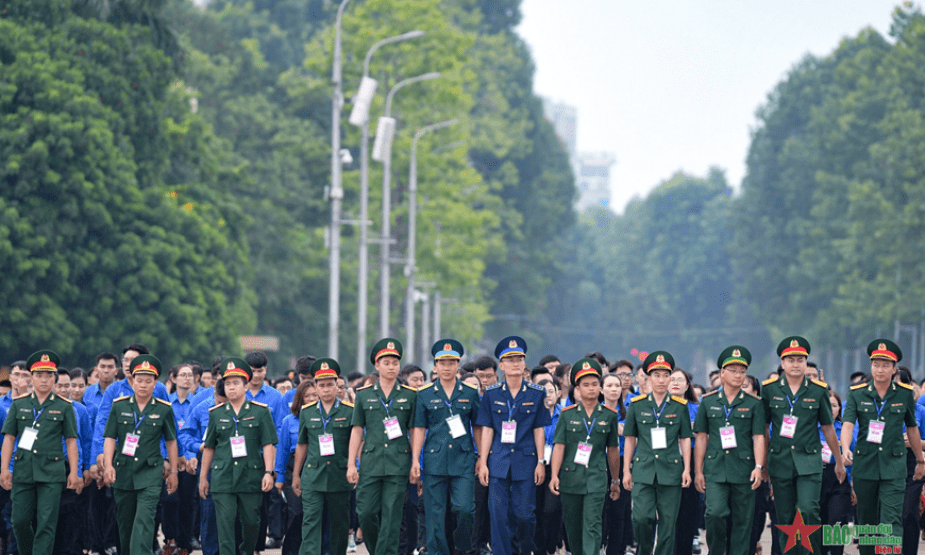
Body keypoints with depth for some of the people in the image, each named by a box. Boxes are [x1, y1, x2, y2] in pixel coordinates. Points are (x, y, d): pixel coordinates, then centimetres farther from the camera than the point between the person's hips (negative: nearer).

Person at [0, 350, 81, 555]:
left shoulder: (64, 407, 6)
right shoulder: (18, 404, 10)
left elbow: (71, 441, 5)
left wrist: (74, 472, -1)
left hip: (51, 473, -2)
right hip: (23, 473, 2)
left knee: (46, 523, -8)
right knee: (20, 521, 3)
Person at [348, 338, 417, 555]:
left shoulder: (410, 395, 7)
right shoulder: (364, 395, 9)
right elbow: (357, 431, 10)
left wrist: (415, 464, 1)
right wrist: (351, 464, 4)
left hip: (398, 464, -1)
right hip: (371, 462, 1)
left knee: (391, 517, -4)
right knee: (366, 513, -2)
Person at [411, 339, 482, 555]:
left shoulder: (470, 393, 7)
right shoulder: (425, 395, 6)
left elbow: (478, 428, 11)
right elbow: (419, 429, 6)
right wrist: (415, 461, -1)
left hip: (463, 460, 0)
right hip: (434, 461, 0)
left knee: (464, 509, -9)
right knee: (435, 514, 0)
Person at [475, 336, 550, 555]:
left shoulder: (536, 394, 3)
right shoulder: (491, 394, 4)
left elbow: (539, 430, 4)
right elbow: (487, 430, 4)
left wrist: (541, 462, 0)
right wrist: (482, 463, 0)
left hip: (525, 462, -1)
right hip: (498, 463, 1)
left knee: (524, 514, -1)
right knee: (499, 514, -4)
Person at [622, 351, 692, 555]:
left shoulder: (680, 406, 6)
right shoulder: (637, 405, 5)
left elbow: (685, 439, 8)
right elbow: (630, 439, 9)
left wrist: (687, 469, 1)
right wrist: (626, 470, 6)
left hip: (671, 470, 0)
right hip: (643, 470, 0)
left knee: (668, 523, 0)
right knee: (642, 518, -11)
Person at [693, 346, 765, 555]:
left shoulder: (754, 403, 5)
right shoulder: (708, 402, 8)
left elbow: (758, 437, 1)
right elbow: (701, 438, 10)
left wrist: (759, 467, -12)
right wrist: (698, 471, 6)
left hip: (743, 471, 0)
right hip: (715, 470, 0)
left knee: (742, 521, 1)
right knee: (715, 514, -15)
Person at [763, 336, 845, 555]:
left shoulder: (818, 391, 2)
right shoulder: (770, 389, 3)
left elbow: (828, 428, 11)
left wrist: (839, 461, 17)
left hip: (809, 462, -1)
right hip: (780, 461, 1)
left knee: (808, 511, -17)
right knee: (785, 518, 4)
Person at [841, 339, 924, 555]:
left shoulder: (904, 394, 4)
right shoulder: (857, 394, 3)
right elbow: (847, 424, -11)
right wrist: (845, 450, -30)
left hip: (893, 467, -1)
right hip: (864, 465, 2)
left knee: (892, 522, -12)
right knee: (866, 521, 10)